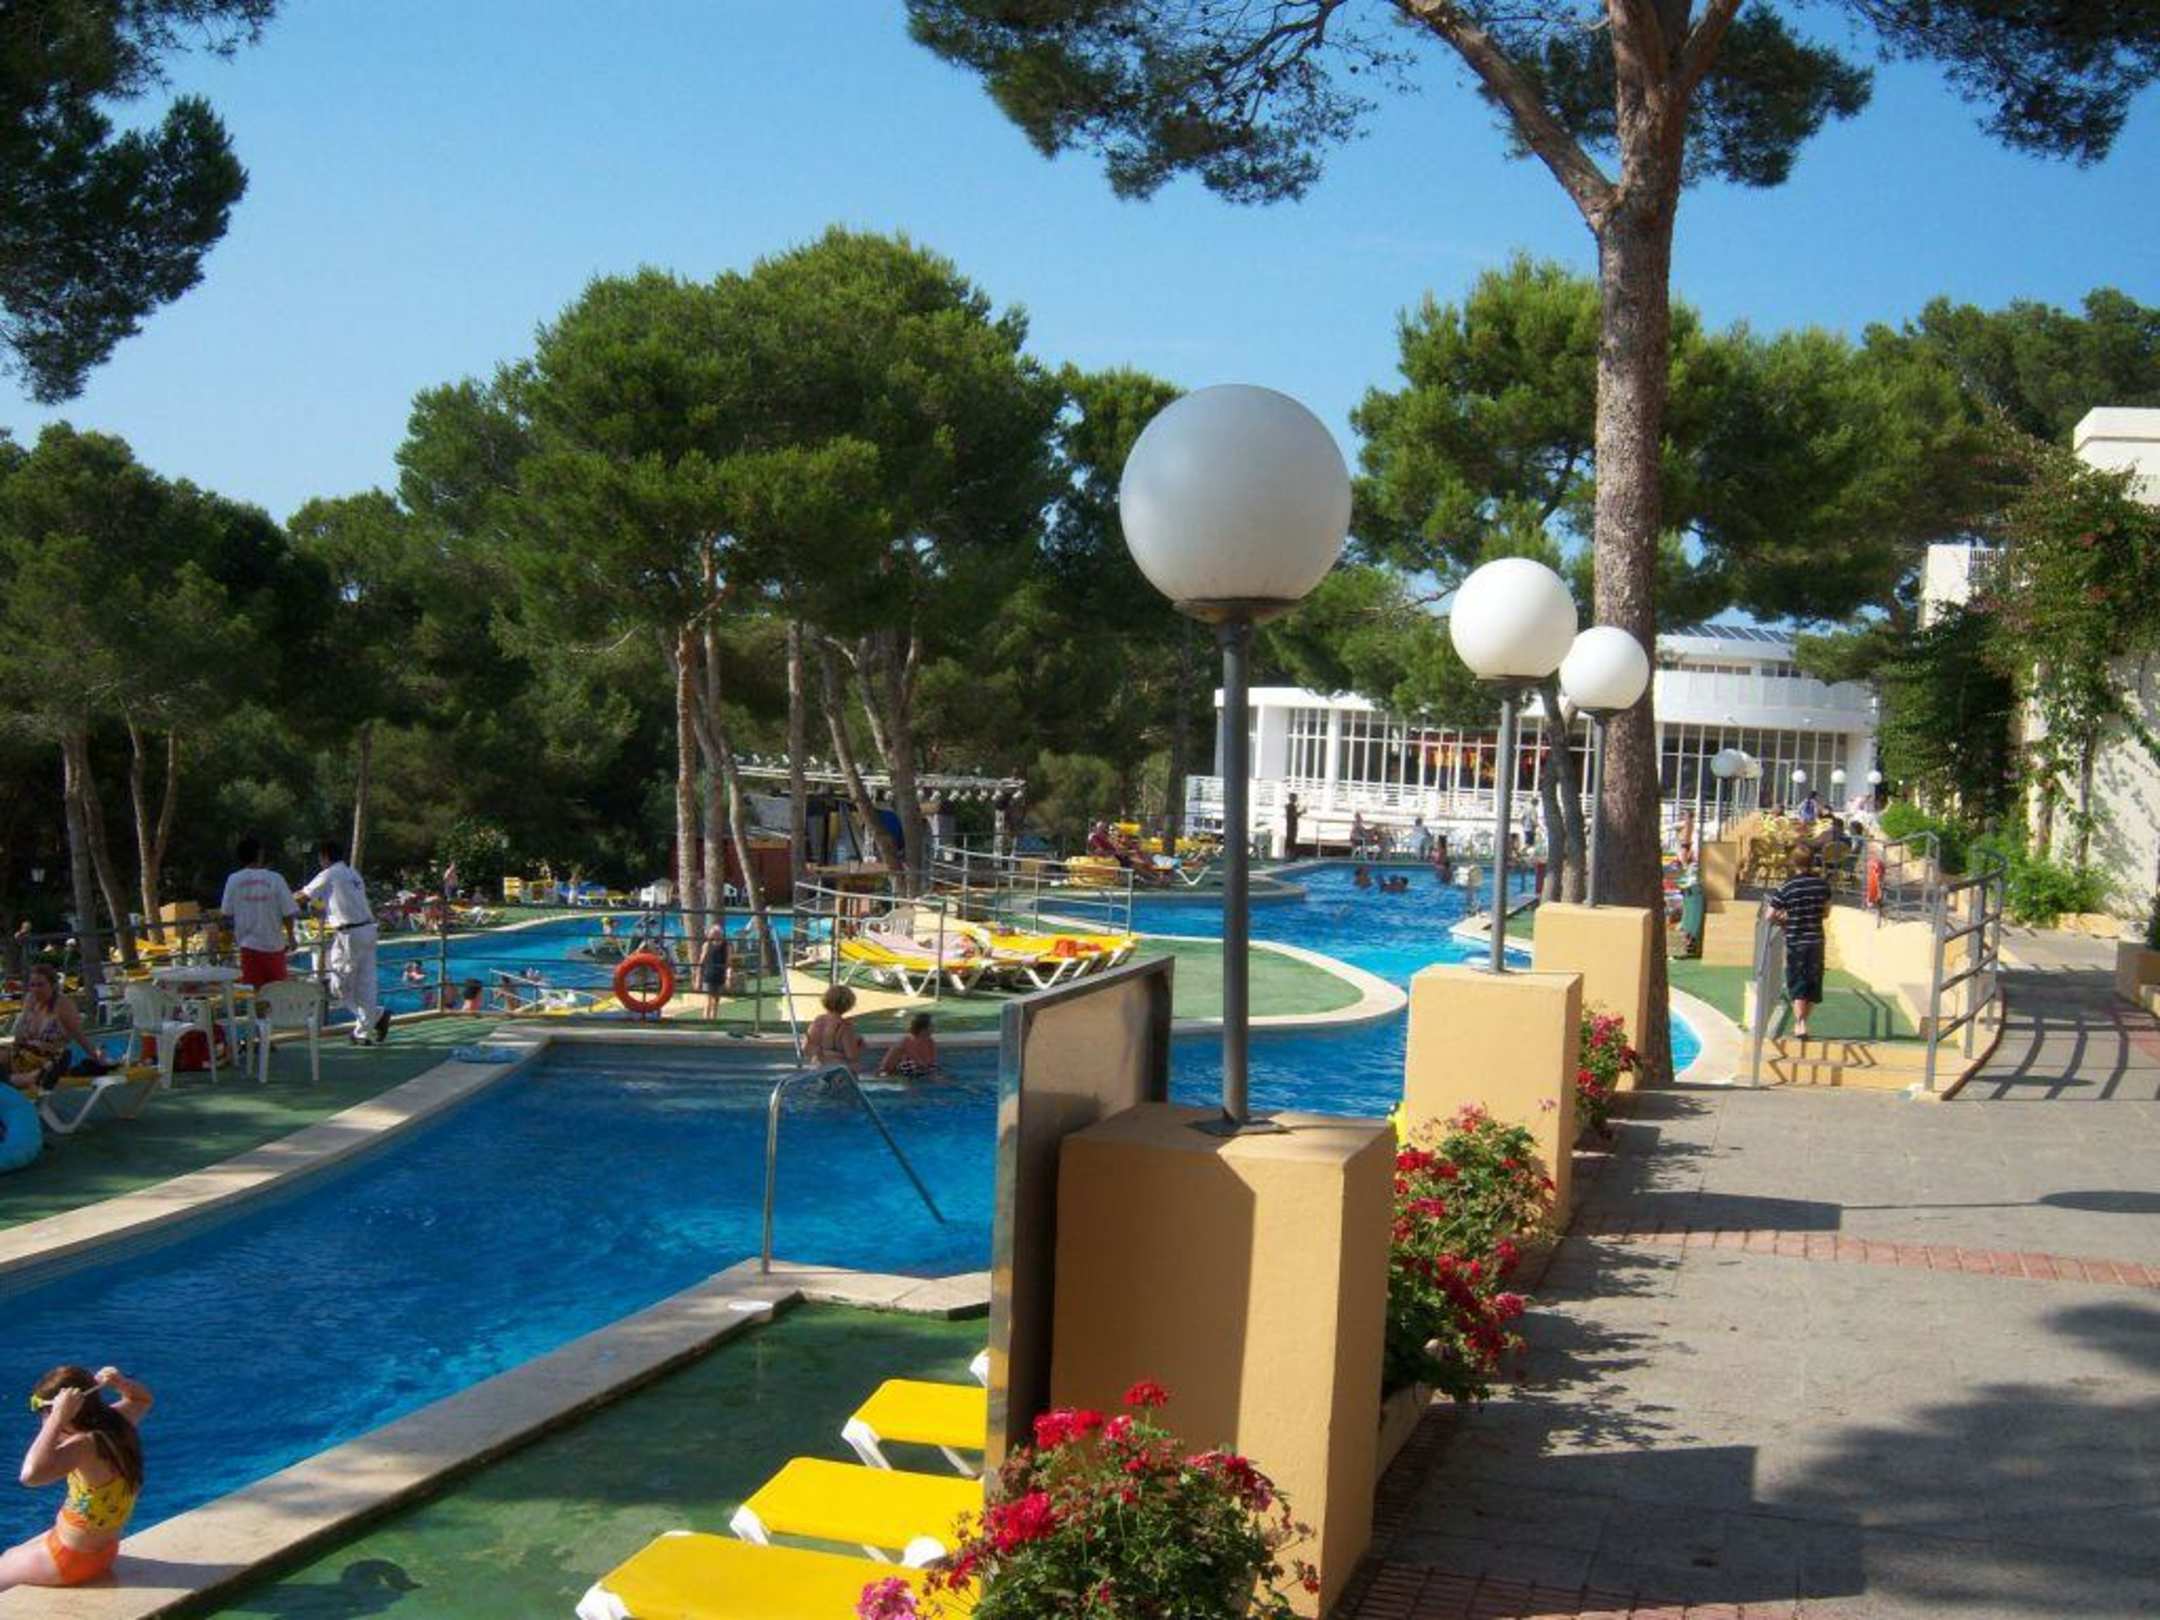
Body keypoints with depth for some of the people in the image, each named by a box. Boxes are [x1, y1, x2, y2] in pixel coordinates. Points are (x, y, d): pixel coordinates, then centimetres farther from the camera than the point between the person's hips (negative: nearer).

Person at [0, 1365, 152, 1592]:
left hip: (72, 1560, -9)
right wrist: (121, 1383, -5)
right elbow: (142, 1399, 16)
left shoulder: (85, 1445, -32)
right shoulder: (118, 1423, -8)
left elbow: (31, 1474, -49)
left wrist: (58, 1417, -42)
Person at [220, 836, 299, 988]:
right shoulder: (275, 879, -10)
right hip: (273, 944, -1)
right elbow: (288, 912, -8)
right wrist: (290, 936, 8)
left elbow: (227, 912, 1)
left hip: (248, 944, 1)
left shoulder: (233, 880, -5)